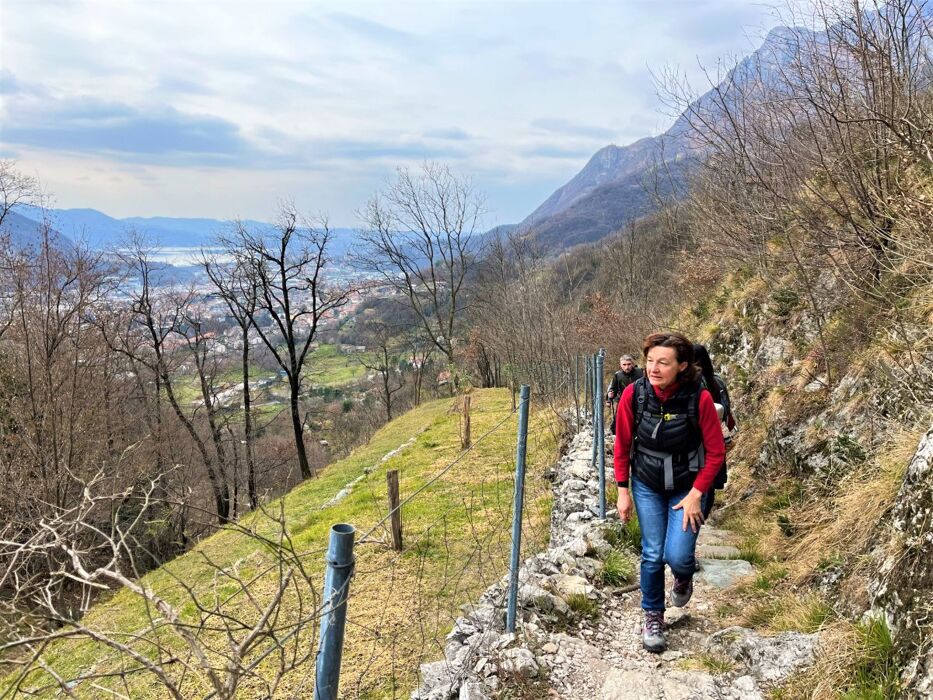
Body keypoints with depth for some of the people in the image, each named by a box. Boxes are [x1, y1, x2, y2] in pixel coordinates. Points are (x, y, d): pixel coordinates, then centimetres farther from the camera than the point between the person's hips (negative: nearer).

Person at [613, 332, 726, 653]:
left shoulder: (699, 398, -24)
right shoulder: (633, 394, -18)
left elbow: (716, 452, -12)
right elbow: (622, 445, -4)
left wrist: (695, 495, -13)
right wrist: (623, 490, -2)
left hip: (686, 488, -1)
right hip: (647, 486, 2)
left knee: (677, 557, -11)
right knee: (652, 555, 2)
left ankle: (684, 577, 27)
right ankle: (653, 616, 26)